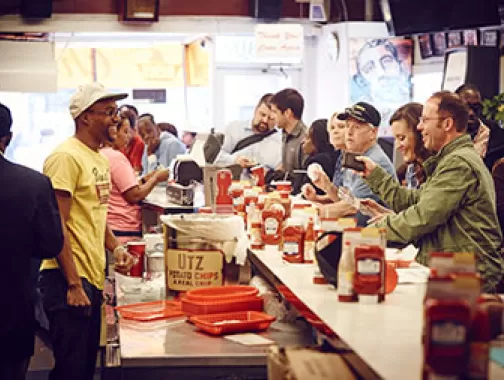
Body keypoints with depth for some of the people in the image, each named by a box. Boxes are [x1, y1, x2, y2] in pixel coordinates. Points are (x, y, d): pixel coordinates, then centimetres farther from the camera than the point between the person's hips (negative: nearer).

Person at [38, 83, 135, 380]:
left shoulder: (100, 159, 14)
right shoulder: (66, 157, -14)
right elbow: (57, 226, -17)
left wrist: (115, 248, 8)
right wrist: (74, 285, -19)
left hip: (93, 277, 9)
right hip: (69, 281, -9)